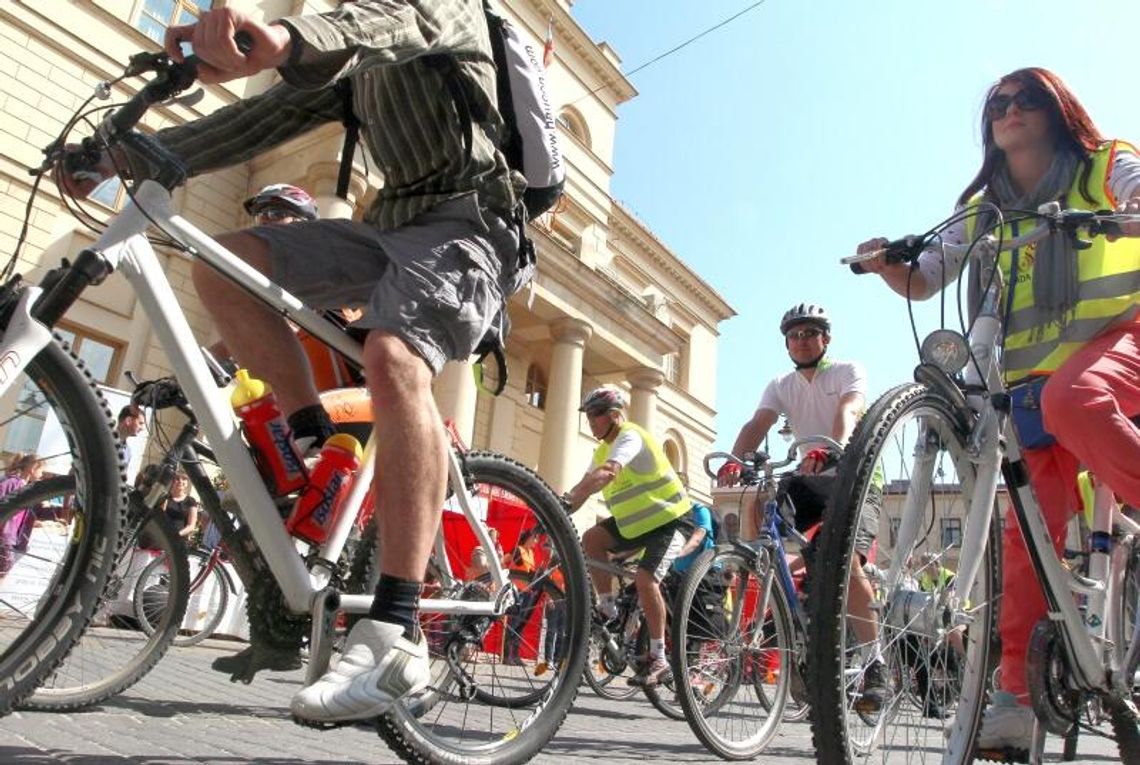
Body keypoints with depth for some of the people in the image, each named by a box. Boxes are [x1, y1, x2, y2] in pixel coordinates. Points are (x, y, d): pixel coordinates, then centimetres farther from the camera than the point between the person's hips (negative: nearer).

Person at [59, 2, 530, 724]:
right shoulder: (349, 66, 26)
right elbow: (261, 120, 19)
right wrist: (127, 156, 10)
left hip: (466, 219, -7)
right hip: (391, 223, 8)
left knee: (393, 359, -35)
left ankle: (398, 633, -37)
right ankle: (319, 446, -5)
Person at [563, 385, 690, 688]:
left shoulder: (630, 436, -20)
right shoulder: (604, 448, 10)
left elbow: (607, 473, -38)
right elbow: (587, 482, 2)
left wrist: (569, 498, -48)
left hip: (666, 519, -8)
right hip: (634, 521, 8)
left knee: (645, 579, -22)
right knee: (591, 538, -13)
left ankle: (658, 658, -10)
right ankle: (608, 609, -1)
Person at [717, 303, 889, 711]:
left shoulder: (848, 371, -4)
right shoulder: (781, 386, 8)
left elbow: (848, 412, -25)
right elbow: (756, 425, -10)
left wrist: (830, 449, -48)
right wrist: (733, 461, -31)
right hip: (811, 480, 5)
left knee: (846, 561, -25)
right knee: (755, 505, -21)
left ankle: (876, 666, -12)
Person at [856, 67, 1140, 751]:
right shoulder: (983, 210, 17)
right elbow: (920, 283, 13)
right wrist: (886, 262, -9)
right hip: (1034, 374, 3)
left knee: (1072, 398, -40)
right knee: (1030, 523, -8)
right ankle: (1019, 690, -4)